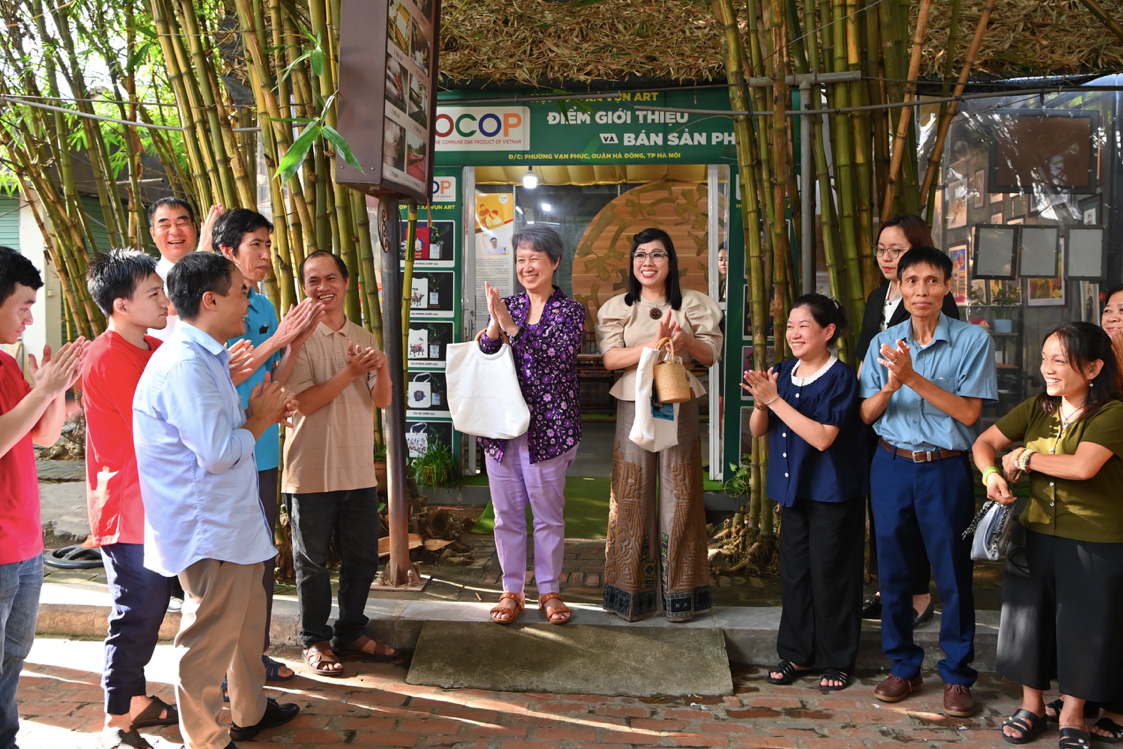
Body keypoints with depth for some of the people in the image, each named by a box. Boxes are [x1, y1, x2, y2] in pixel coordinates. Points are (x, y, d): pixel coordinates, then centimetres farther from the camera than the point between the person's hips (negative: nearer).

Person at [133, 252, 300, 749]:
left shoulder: (207, 357, 12)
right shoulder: (185, 365, -24)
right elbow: (219, 452, -27)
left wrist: (261, 412, 6)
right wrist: (259, 418, -11)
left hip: (232, 521, 11)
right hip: (209, 534, -11)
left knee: (247, 619, 24)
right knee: (210, 641, 3)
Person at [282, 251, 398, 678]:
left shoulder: (363, 338, 9)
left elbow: (382, 401, 4)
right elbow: (303, 402, -15)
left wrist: (382, 369, -16)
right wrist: (350, 373, -24)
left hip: (359, 470, 5)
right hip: (311, 471, -5)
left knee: (362, 558, 14)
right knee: (312, 561, 8)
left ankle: (351, 634, 30)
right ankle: (315, 641, 24)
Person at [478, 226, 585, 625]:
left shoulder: (570, 310, 0)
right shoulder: (507, 306, 9)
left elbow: (560, 355, -17)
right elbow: (483, 357, 1)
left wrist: (512, 327, -23)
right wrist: (494, 324, -18)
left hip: (548, 426, -3)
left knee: (549, 514, 6)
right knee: (506, 513, 9)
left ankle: (549, 590, 21)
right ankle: (512, 591, 22)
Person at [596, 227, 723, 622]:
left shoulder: (693, 304, 8)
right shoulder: (617, 308, 7)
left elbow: (710, 355, 3)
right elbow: (610, 357, -6)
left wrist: (685, 341, -18)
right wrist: (654, 344, -19)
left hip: (679, 406, 0)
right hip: (634, 407, 0)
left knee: (679, 496, 1)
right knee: (633, 496, 1)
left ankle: (679, 592, 13)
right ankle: (633, 591, 12)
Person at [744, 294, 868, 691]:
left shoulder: (841, 378, -13)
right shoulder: (782, 373, 4)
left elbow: (822, 437, -23)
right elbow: (758, 430, 5)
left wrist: (775, 400, -23)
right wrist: (761, 402, -16)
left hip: (834, 494, -6)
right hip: (794, 489, 6)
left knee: (831, 576, 4)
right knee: (793, 572, 12)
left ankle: (837, 661, 20)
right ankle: (796, 653, 27)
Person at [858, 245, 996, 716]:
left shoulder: (973, 341, -5)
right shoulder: (883, 343, 5)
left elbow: (968, 413, -11)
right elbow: (867, 414, 3)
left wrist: (914, 378, -20)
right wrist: (890, 385, -17)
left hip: (946, 469, -3)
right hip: (892, 466, 3)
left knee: (953, 574, 4)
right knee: (893, 571, 10)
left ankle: (957, 676, 21)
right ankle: (904, 668, 26)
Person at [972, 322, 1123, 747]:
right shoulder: (1037, 409, 3)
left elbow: (1082, 466, -29)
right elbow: (984, 442, 6)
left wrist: (1024, 457, -15)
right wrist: (992, 473, -15)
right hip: (1036, 534, 5)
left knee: (1083, 628, 9)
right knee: (1029, 618, 14)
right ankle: (1031, 706, 34)